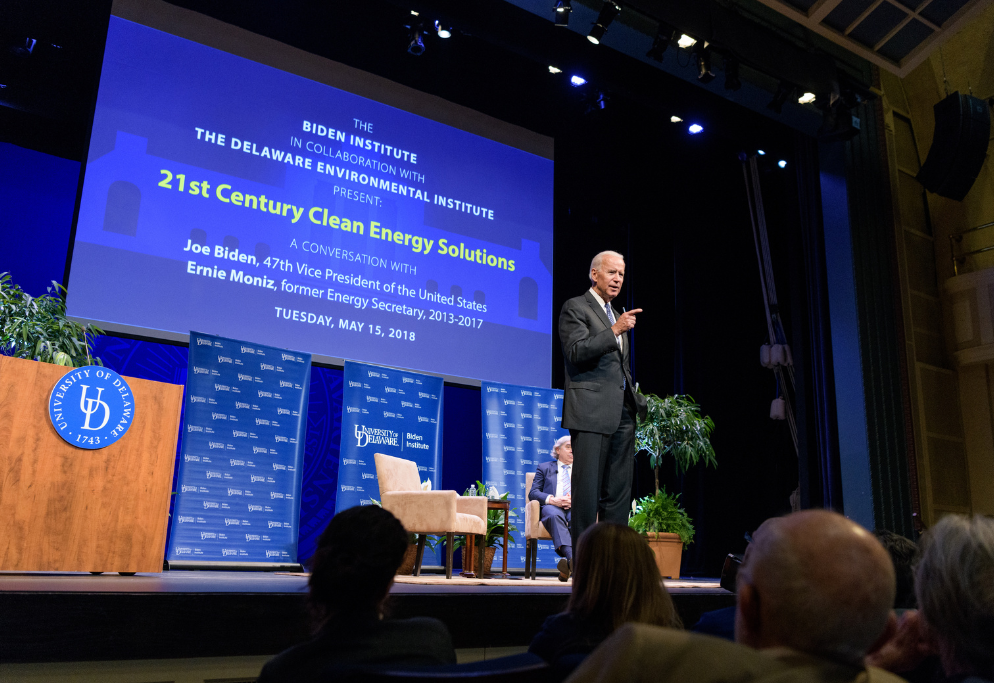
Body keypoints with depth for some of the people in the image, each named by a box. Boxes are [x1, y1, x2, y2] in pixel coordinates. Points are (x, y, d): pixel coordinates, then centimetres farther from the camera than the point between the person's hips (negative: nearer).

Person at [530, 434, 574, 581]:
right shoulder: (544, 468, 24)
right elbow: (533, 493, 11)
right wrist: (552, 499, -11)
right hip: (552, 507, -1)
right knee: (554, 514, -40)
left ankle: (567, 561, -53)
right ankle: (572, 558, -58)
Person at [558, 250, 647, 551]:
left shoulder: (617, 316, 25)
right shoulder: (575, 308, 0)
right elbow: (577, 351, -14)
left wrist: (640, 402, 18)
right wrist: (615, 330, -19)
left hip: (622, 413, 8)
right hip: (591, 410, -8)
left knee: (619, 490, 6)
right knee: (587, 488, -6)